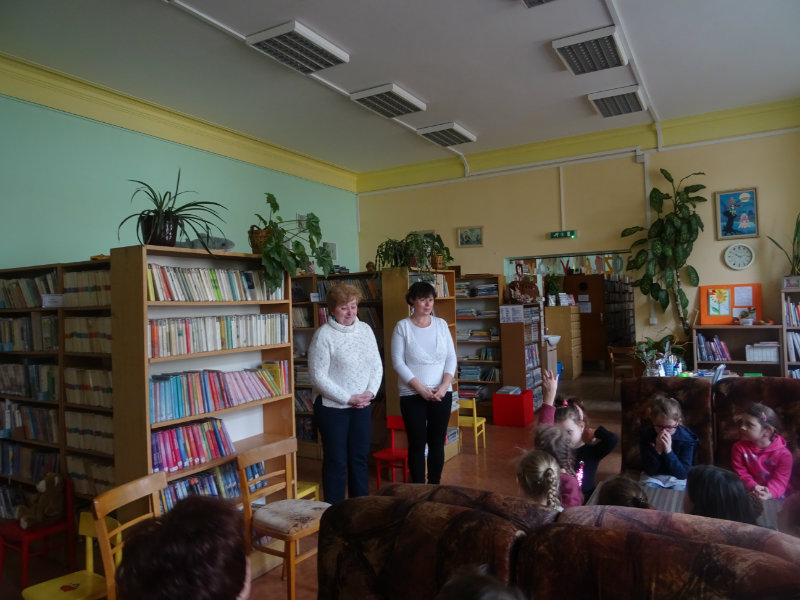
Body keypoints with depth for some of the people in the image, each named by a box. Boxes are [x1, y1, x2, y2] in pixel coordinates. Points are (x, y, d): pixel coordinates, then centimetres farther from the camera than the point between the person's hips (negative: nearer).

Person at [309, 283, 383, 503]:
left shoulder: (365, 329, 3)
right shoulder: (324, 334, -14)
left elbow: (377, 365, 8)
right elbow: (318, 377, -17)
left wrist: (370, 392, -8)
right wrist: (348, 399, -17)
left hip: (362, 406, 5)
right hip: (332, 407, -5)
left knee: (360, 458, 14)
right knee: (336, 461, 5)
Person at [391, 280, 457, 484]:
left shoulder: (441, 324, 5)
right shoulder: (402, 326, -5)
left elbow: (451, 358, 4)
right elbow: (398, 362, -9)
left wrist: (444, 386, -10)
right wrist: (421, 389, -14)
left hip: (442, 394, 3)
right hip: (412, 395, -3)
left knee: (437, 442, 10)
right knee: (417, 444, 3)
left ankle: (435, 486, 23)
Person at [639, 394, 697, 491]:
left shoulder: (687, 438, -15)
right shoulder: (645, 435, -13)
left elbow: (682, 474, -19)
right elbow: (649, 471, -13)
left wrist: (669, 451, -33)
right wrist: (658, 450, -30)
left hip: (677, 479, 0)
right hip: (653, 478, 0)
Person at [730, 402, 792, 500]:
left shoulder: (783, 454, -11)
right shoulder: (739, 448, -6)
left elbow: (779, 480, -15)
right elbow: (741, 473, -7)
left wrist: (769, 493, -34)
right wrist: (753, 486, -26)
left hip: (774, 495, 0)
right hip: (749, 491, 1)